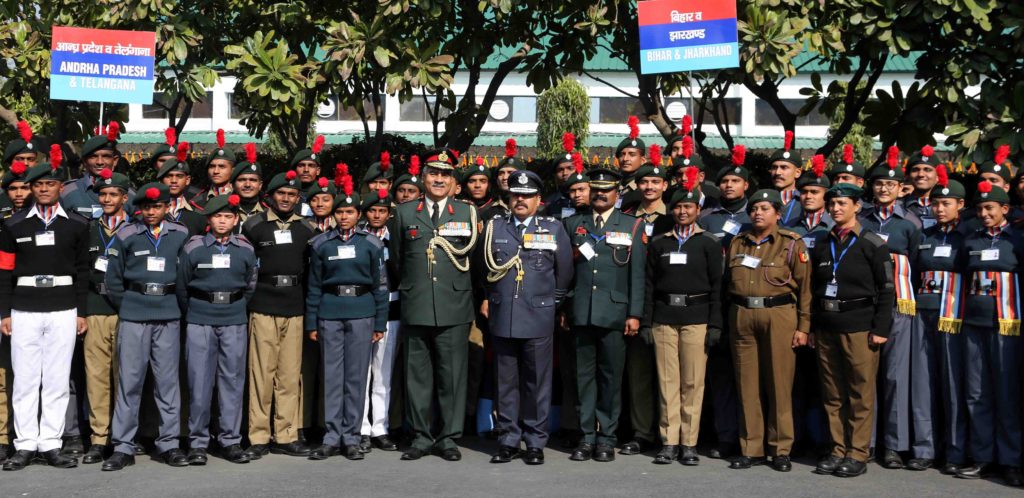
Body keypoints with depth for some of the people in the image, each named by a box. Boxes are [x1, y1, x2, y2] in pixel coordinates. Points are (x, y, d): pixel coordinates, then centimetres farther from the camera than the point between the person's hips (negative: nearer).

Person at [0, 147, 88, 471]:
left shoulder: (77, 225, 6)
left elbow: (82, 271, 7)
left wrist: (82, 312, 4)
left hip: (64, 310, 0)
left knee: (57, 380, 2)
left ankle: (50, 445, 10)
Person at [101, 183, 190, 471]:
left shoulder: (181, 236, 6)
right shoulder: (126, 236, 3)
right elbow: (113, 278, 7)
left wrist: (178, 305, 9)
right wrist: (125, 307, 9)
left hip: (168, 316, 1)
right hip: (133, 316, -1)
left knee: (168, 380, 4)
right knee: (129, 380, 0)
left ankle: (169, 443, 12)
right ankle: (123, 447, 7)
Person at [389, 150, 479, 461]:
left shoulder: (467, 213, 8)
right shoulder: (404, 213, 10)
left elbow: (473, 256, 10)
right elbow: (396, 258, 15)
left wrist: (458, 286, 9)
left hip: (454, 307, -1)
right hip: (415, 307, 1)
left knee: (452, 374, 2)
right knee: (417, 374, 5)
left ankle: (449, 437, 12)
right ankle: (421, 436, 16)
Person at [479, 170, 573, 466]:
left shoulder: (553, 229, 5)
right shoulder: (494, 227, 9)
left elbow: (564, 272, 10)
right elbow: (483, 267, 18)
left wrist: (552, 301, 10)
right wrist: (486, 298, 13)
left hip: (538, 319, -1)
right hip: (502, 318, 2)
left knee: (537, 383, 3)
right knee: (506, 382, 7)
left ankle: (535, 442, 12)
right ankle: (508, 440, 15)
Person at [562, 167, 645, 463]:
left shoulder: (632, 226, 7)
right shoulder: (573, 224, 12)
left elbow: (637, 274, 3)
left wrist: (635, 313, -3)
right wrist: (562, 308, 6)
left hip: (614, 313, -2)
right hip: (581, 313, 2)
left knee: (611, 376, 3)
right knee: (584, 375, 5)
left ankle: (607, 438, 12)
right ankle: (587, 436, 12)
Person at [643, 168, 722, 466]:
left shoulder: (709, 244, 6)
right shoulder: (658, 243, 11)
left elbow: (716, 286, 3)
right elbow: (649, 285, 10)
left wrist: (715, 325, -5)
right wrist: (645, 323, 3)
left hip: (696, 318, -2)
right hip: (664, 318, 2)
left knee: (693, 383, 0)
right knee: (667, 382, 2)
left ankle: (689, 443, 7)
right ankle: (669, 442, 9)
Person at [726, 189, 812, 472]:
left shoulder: (792, 244, 2)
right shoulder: (737, 243, 14)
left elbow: (804, 288, -1)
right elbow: (728, 282, 18)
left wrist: (803, 327, -7)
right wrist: (727, 320, 12)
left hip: (779, 315, -3)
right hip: (742, 316, 4)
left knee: (779, 384, 0)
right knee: (747, 384, 5)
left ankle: (781, 450, 10)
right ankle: (751, 449, 13)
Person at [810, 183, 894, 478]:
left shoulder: (872, 244, -2)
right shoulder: (822, 246, 14)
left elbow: (886, 289, -5)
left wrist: (880, 329, -11)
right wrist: (812, 327, 12)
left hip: (859, 326, -5)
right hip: (826, 328, 5)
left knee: (861, 394, -1)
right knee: (833, 395, 9)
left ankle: (858, 454, 6)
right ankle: (838, 450, 18)